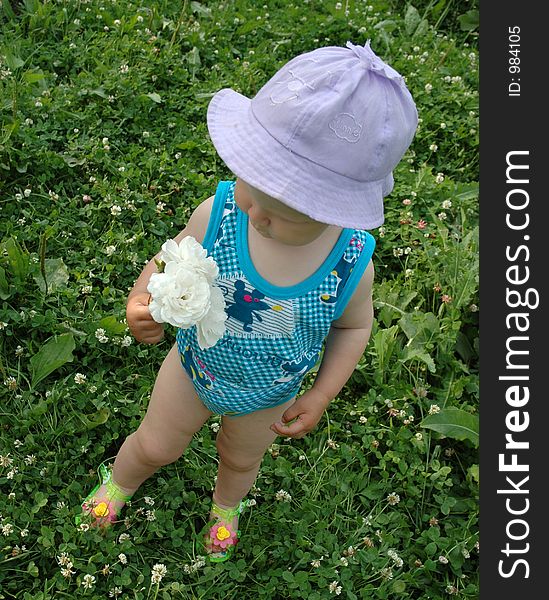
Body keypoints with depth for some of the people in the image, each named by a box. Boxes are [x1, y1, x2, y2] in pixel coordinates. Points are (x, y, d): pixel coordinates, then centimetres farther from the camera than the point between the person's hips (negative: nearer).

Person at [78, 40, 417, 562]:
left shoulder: (352, 264, -32)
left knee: (240, 460, 31)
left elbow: (353, 326, -10)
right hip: (195, 367, 0)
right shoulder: (218, 212, -33)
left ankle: (225, 506, 70)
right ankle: (118, 483, 64)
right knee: (154, 447, 25)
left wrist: (320, 395, -13)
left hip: (268, 398, 1)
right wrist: (142, 302, -36)